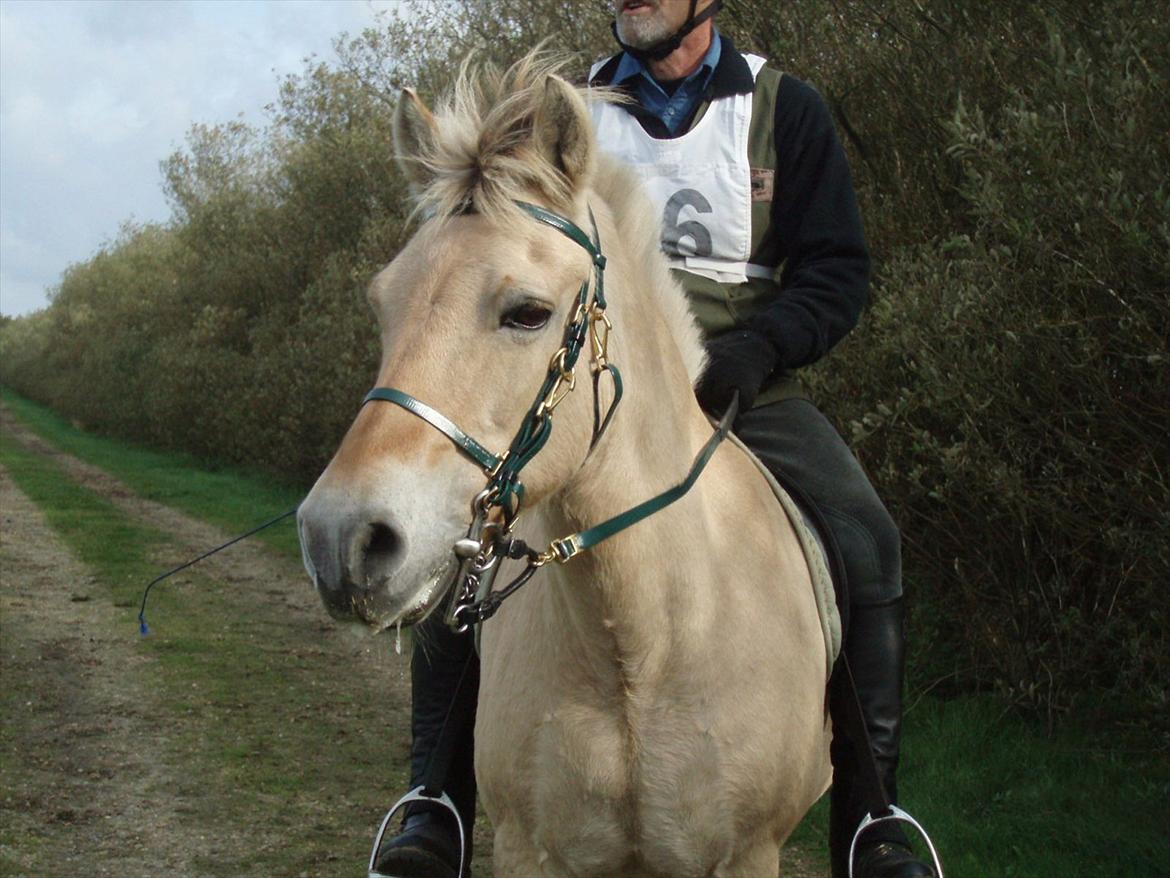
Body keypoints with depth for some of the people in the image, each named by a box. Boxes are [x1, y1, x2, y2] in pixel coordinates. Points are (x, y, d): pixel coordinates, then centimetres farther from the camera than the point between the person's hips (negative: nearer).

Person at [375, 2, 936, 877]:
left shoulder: (784, 109, 5)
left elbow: (839, 270, 1)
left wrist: (758, 346, -18)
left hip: (743, 388, -1)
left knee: (866, 541, -25)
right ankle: (438, 807, -13)